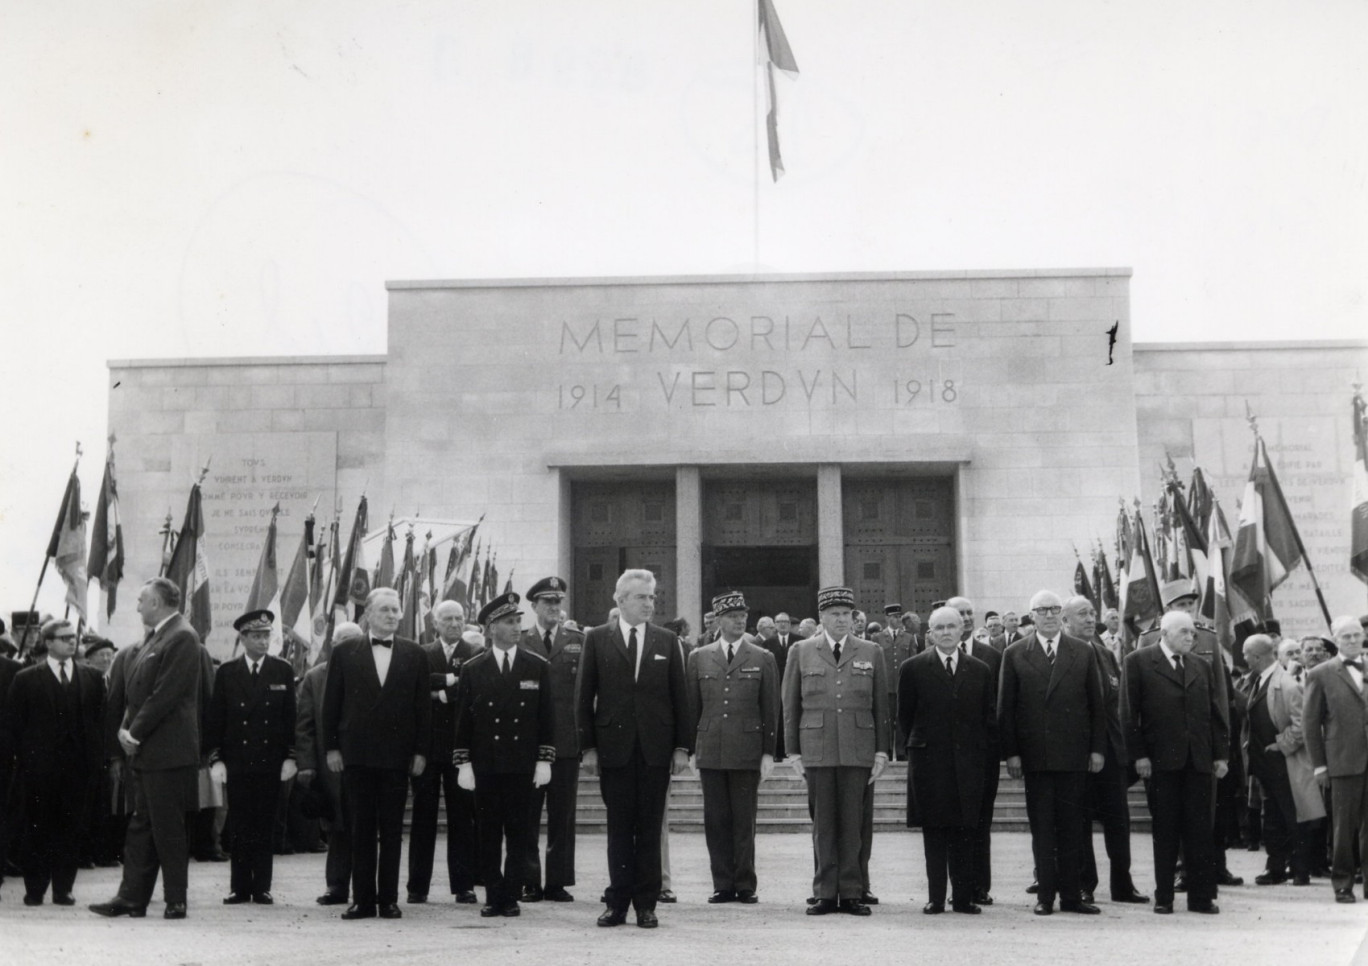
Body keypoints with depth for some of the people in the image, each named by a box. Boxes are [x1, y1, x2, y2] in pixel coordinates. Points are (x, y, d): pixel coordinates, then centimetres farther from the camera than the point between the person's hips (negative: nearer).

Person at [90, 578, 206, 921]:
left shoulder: (182, 639, -14)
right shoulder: (152, 639, 16)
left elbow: (165, 695, -18)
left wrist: (135, 734, -14)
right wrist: (125, 730, 8)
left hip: (167, 751, -9)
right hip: (143, 751, 9)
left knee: (168, 828, -2)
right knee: (141, 825, 11)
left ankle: (176, 901, 6)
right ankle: (132, 898, 15)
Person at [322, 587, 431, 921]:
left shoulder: (414, 655, 6)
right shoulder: (344, 654, 6)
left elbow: (422, 706, 5)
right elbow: (331, 703, 6)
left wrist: (421, 751, 0)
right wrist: (331, 747, 0)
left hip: (397, 755, 0)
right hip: (356, 755, 0)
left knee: (392, 831, 4)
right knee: (361, 830, 3)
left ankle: (389, 899, 10)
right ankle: (362, 899, 8)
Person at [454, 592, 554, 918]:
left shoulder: (538, 667, 6)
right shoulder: (473, 670, 5)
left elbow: (546, 718, 6)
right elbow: (463, 720, 5)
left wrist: (544, 761, 0)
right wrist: (463, 763, -1)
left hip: (523, 766, 0)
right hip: (485, 766, 0)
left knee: (520, 835, 1)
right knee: (488, 835, 3)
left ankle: (510, 896, 9)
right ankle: (493, 895, 11)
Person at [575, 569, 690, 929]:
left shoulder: (667, 642, 8)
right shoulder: (597, 639, 5)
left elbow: (679, 697, 8)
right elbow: (584, 696, 4)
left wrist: (682, 746, 1)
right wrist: (588, 746, -3)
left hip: (655, 750, 1)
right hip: (614, 747, -1)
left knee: (649, 829, 3)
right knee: (619, 829, 4)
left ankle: (646, 904, 9)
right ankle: (617, 902, 10)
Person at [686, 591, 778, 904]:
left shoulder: (763, 659, 6)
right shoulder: (699, 658, 9)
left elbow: (771, 710, 5)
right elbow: (691, 707, 10)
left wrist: (768, 752, -1)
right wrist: (691, 749, 5)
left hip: (747, 752, -1)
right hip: (710, 752, 1)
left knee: (744, 822, 1)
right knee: (716, 821, 3)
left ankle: (745, 886, 7)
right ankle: (723, 885, 9)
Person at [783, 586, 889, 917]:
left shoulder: (871, 653, 10)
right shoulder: (801, 653, 8)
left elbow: (881, 706, 9)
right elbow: (791, 705, 9)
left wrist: (881, 751, 4)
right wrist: (793, 751, 3)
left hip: (858, 750, 0)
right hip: (817, 750, 0)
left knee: (853, 822, 1)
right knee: (823, 823, 2)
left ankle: (852, 893, 6)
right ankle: (825, 893, 7)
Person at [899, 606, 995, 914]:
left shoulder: (980, 671, 9)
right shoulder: (912, 669, 2)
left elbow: (990, 719, 11)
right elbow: (905, 717, 7)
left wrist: (986, 759, 6)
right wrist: (920, 745, 7)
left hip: (969, 762, 2)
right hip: (929, 762, -1)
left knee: (965, 831, 2)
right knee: (934, 831, 1)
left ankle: (963, 896, 7)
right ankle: (935, 897, 6)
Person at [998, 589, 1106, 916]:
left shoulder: (1083, 652, 8)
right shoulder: (1014, 654, 4)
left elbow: (1097, 703, 8)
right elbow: (1006, 708, 3)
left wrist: (1097, 748, 1)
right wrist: (1011, 752, -3)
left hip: (1074, 754, 1)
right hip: (1035, 753, -1)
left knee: (1072, 828, 4)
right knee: (1041, 828, 3)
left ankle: (1071, 895, 10)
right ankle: (1045, 896, 9)